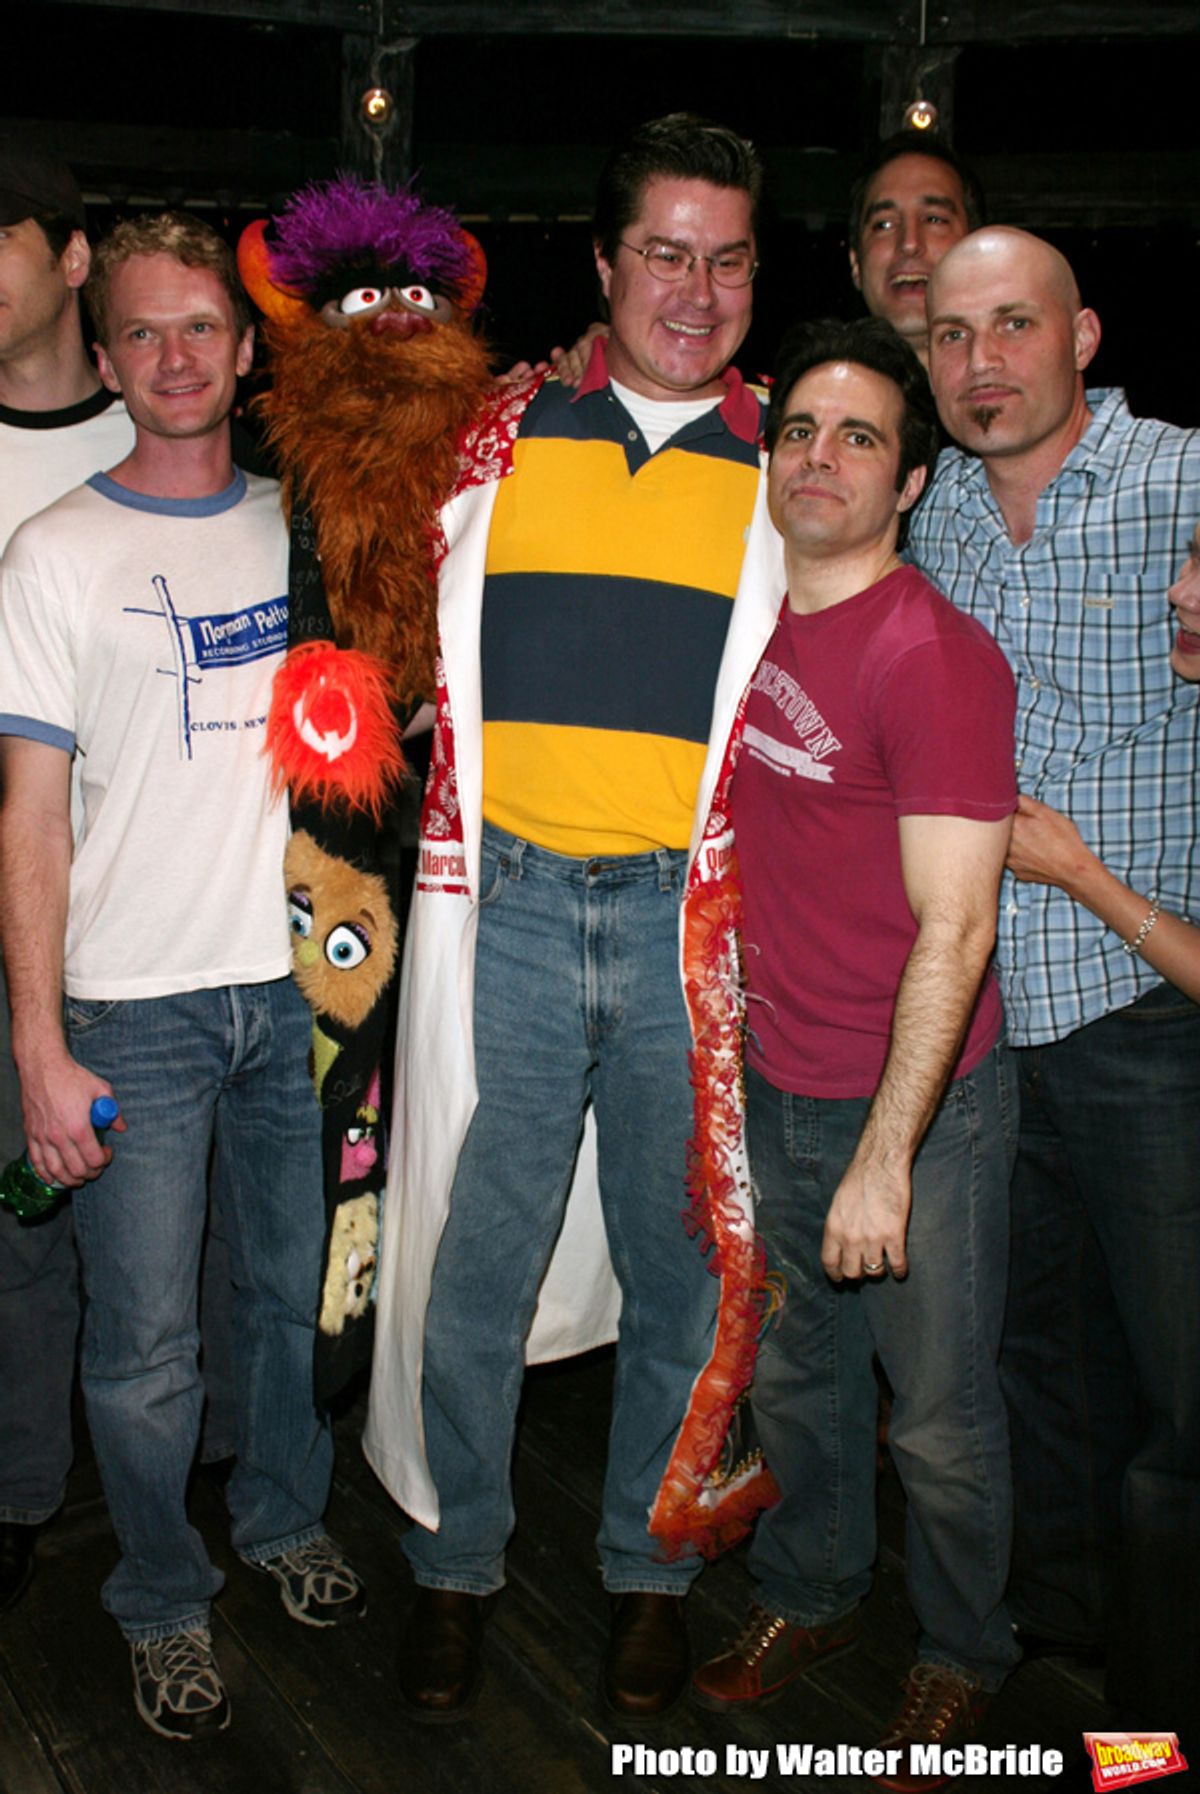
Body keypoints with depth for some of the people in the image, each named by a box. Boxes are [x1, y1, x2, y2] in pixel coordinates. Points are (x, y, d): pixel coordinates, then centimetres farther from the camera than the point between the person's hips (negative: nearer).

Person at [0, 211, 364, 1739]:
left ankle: (285, 1521, 41)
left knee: (297, 1293, 17)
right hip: (136, 1008, -3)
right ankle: (163, 1603, 26)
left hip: (301, 983, 4)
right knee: (144, 1344, 4)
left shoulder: (301, 527, 8)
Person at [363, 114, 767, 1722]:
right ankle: (456, 1557, 29)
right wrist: (443, 865, 3)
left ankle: (649, 1565, 32)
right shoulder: (504, 434, 7)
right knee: (474, 1256, 6)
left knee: (683, 1270, 11)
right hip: (510, 906, 0)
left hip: (694, 923, 0)